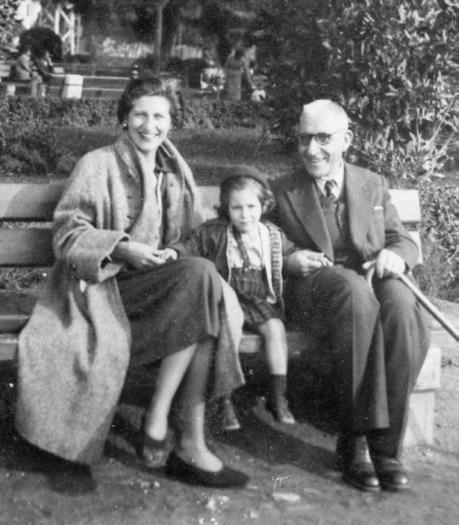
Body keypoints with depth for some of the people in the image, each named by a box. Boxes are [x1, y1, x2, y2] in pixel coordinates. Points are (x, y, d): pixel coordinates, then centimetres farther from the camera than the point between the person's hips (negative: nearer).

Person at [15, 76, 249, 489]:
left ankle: (191, 445, -27)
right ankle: (158, 417, -27)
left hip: (159, 282, 5)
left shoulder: (176, 172, 18)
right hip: (103, 284, -5)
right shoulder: (98, 165, 1)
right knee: (201, 274, -31)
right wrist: (122, 248, -18)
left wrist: (182, 254, 0)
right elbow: (67, 234, -5)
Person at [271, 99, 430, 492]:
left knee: (401, 304, -35)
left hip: (371, 280, 2)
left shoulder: (374, 185, 19)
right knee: (355, 291, -39)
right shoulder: (282, 194, 14)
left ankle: (386, 443, -28)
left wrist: (396, 255, -9)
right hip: (314, 288, -2)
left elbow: (404, 240, 16)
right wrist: (288, 260, -11)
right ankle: (356, 439, -32)